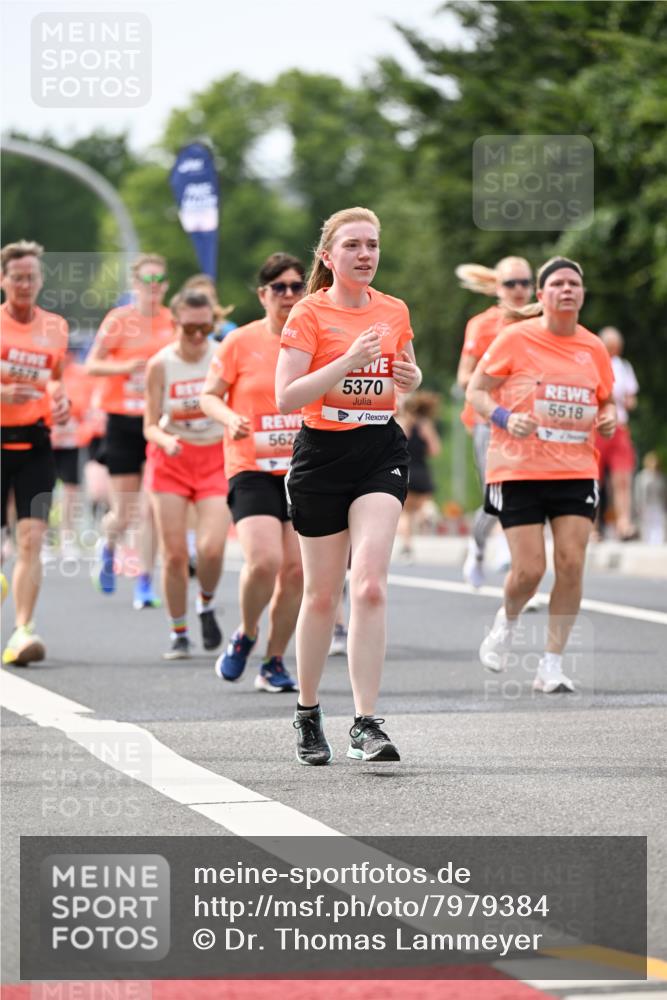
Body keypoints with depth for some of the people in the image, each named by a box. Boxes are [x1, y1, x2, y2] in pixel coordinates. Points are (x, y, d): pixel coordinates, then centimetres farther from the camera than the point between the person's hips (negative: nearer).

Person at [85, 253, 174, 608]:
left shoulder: (174, 322, 4)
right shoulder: (118, 319, -2)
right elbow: (91, 366, -2)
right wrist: (128, 366, -18)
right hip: (124, 421, -1)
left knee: (152, 510, -7)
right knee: (122, 514, 1)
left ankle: (145, 582, 2)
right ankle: (108, 547, 35)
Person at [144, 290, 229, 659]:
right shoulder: (160, 365, -6)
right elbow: (150, 426, -3)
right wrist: (166, 441, -24)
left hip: (216, 458, 0)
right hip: (171, 460, 0)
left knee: (212, 548, -17)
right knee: (174, 552, -3)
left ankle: (206, 604, 15)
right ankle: (178, 633, 13)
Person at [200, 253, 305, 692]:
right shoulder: (241, 342, -3)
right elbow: (209, 395, 3)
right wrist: (230, 419, -16)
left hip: (304, 469, 3)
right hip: (252, 468, -3)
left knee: (296, 569, -1)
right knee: (264, 561, -20)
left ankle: (274, 662, 15)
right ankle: (246, 635, 8)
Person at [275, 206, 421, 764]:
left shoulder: (394, 312, 8)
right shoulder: (310, 315, -5)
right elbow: (286, 396, -14)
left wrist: (411, 379, 1)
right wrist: (347, 362, -24)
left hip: (381, 452, 2)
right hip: (322, 454, -2)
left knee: (369, 584, -15)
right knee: (322, 593, 7)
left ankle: (366, 724, -18)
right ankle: (307, 713, 27)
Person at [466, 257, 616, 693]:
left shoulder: (594, 348, 7)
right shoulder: (516, 339, -4)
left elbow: (607, 400, 22)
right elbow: (475, 391, 0)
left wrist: (609, 418, -1)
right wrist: (504, 417, -18)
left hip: (577, 472, 3)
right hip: (519, 472, -3)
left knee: (572, 563, -7)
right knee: (529, 568, -8)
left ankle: (553, 663, 3)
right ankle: (507, 621, 27)